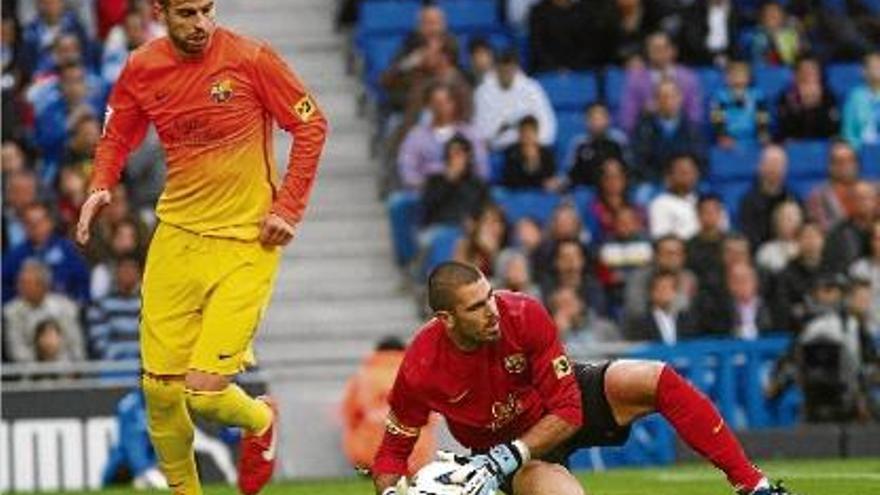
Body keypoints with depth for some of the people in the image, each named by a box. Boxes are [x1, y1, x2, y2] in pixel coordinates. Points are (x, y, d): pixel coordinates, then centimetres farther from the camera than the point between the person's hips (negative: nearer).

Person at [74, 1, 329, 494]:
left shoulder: (250, 58, -12)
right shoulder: (141, 69, 0)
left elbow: (312, 125, -3)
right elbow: (117, 136, 16)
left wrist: (288, 208, -7)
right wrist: (101, 186, -4)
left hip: (247, 244, -4)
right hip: (177, 238, 4)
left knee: (204, 392, -12)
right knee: (160, 389, 3)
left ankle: (260, 420, 24)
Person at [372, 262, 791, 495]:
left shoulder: (525, 316, -27)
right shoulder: (420, 369, -27)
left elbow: (567, 413, -21)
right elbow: (393, 450, -11)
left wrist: (502, 459, -32)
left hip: (563, 405, 2)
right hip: (507, 448, -2)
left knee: (656, 381, -23)